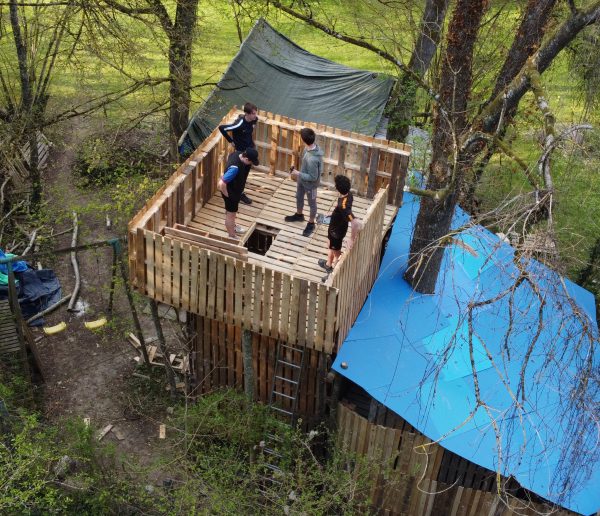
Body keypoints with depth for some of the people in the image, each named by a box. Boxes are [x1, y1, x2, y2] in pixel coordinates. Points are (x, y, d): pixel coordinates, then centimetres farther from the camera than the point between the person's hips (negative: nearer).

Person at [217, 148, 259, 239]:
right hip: (231, 192, -9)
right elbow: (221, 184, -40)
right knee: (230, 213, 13)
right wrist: (226, 194, -22)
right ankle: (232, 236, 33)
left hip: (236, 190, 9)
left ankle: (232, 226, 56)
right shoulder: (235, 167, -41)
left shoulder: (238, 154, -15)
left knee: (232, 211, 31)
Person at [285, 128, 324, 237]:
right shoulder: (313, 146, -16)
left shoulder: (312, 159, -43)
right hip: (302, 180, 9)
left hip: (310, 184, -9)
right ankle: (299, 215, 56)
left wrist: (298, 174, -23)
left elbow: (313, 177, -31)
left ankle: (311, 224, 40)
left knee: (312, 203, 18)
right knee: (299, 197, 30)